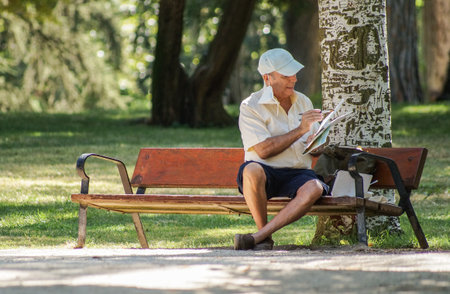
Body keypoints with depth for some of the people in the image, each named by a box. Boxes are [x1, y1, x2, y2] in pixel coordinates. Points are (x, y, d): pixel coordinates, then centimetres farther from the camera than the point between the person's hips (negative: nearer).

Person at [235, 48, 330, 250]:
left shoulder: (303, 102, 15)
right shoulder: (251, 107, -3)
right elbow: (263, 150, -15)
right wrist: (300, 131, -16)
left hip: (298, 173, 4)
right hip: (266, 174, -3)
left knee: (315, 188, -33)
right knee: (252, 170, -40)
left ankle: (258, 236, -34)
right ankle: (265, 239, -22)